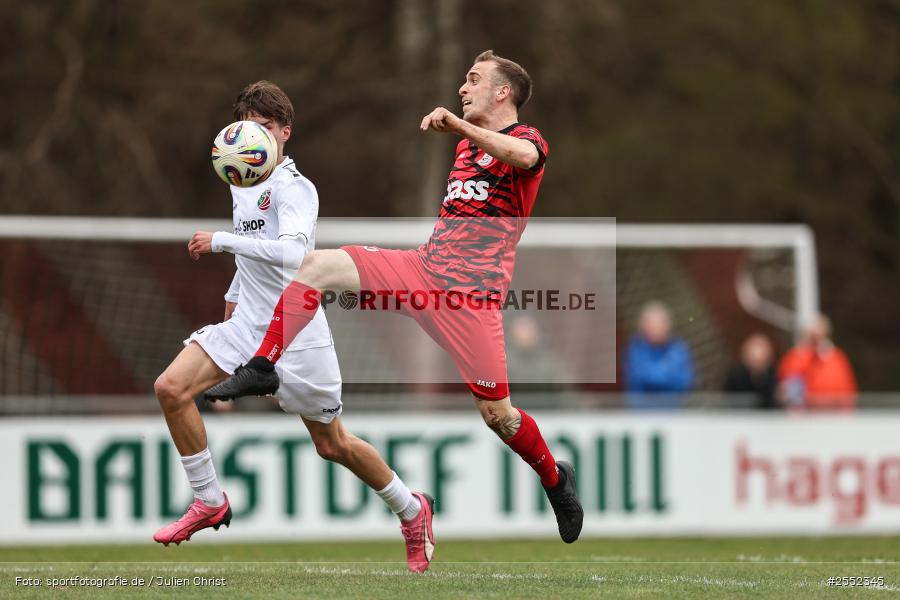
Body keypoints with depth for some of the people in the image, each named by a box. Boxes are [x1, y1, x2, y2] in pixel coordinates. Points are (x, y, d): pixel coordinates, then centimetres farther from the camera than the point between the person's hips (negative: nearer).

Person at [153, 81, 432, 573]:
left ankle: (410, 509, 29)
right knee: (171, 387, -14)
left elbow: (292, 251, -34)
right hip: (246, 325, 7)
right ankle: (209, 502, -2)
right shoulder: (241, 185, 10)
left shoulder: (293, 188, -17)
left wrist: (220, 241, -33)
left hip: (296, 334, -7)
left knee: (332, 445, 5)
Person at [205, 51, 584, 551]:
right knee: (319, 265, -13)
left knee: (496, 412, -5)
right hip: (424, 267, 7)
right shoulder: (466, 145, 22)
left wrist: (458, 126, -42)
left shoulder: (527, 139, -4)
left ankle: (557, 479, 22)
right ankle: (262, 369, -11)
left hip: (472, 292, -7)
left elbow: (523, 156, -31)